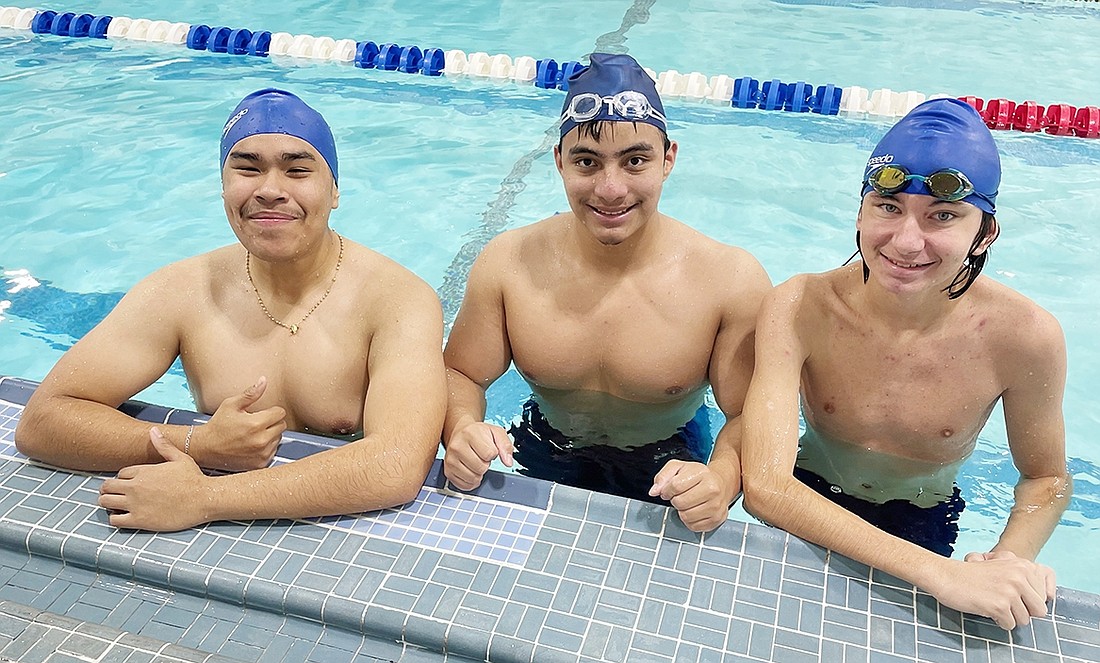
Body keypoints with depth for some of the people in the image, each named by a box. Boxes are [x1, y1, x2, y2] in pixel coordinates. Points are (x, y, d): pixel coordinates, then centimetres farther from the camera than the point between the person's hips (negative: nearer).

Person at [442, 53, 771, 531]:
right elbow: (460, 376, -5)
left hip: (666, 475, -1)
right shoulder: (507, 263, -14)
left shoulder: (732, 280, -20)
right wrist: (462, 429, -29)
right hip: (542, 464, 2)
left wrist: (722, 478, -39)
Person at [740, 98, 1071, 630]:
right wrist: (941, 574, -47)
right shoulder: (799, 309, -31)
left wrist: (1011, 559, -31)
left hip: (924, 526, 1)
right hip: (808, 505, -1)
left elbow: (1046, 479, -9)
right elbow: (765, 485, -40)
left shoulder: (1024, 337, -26)